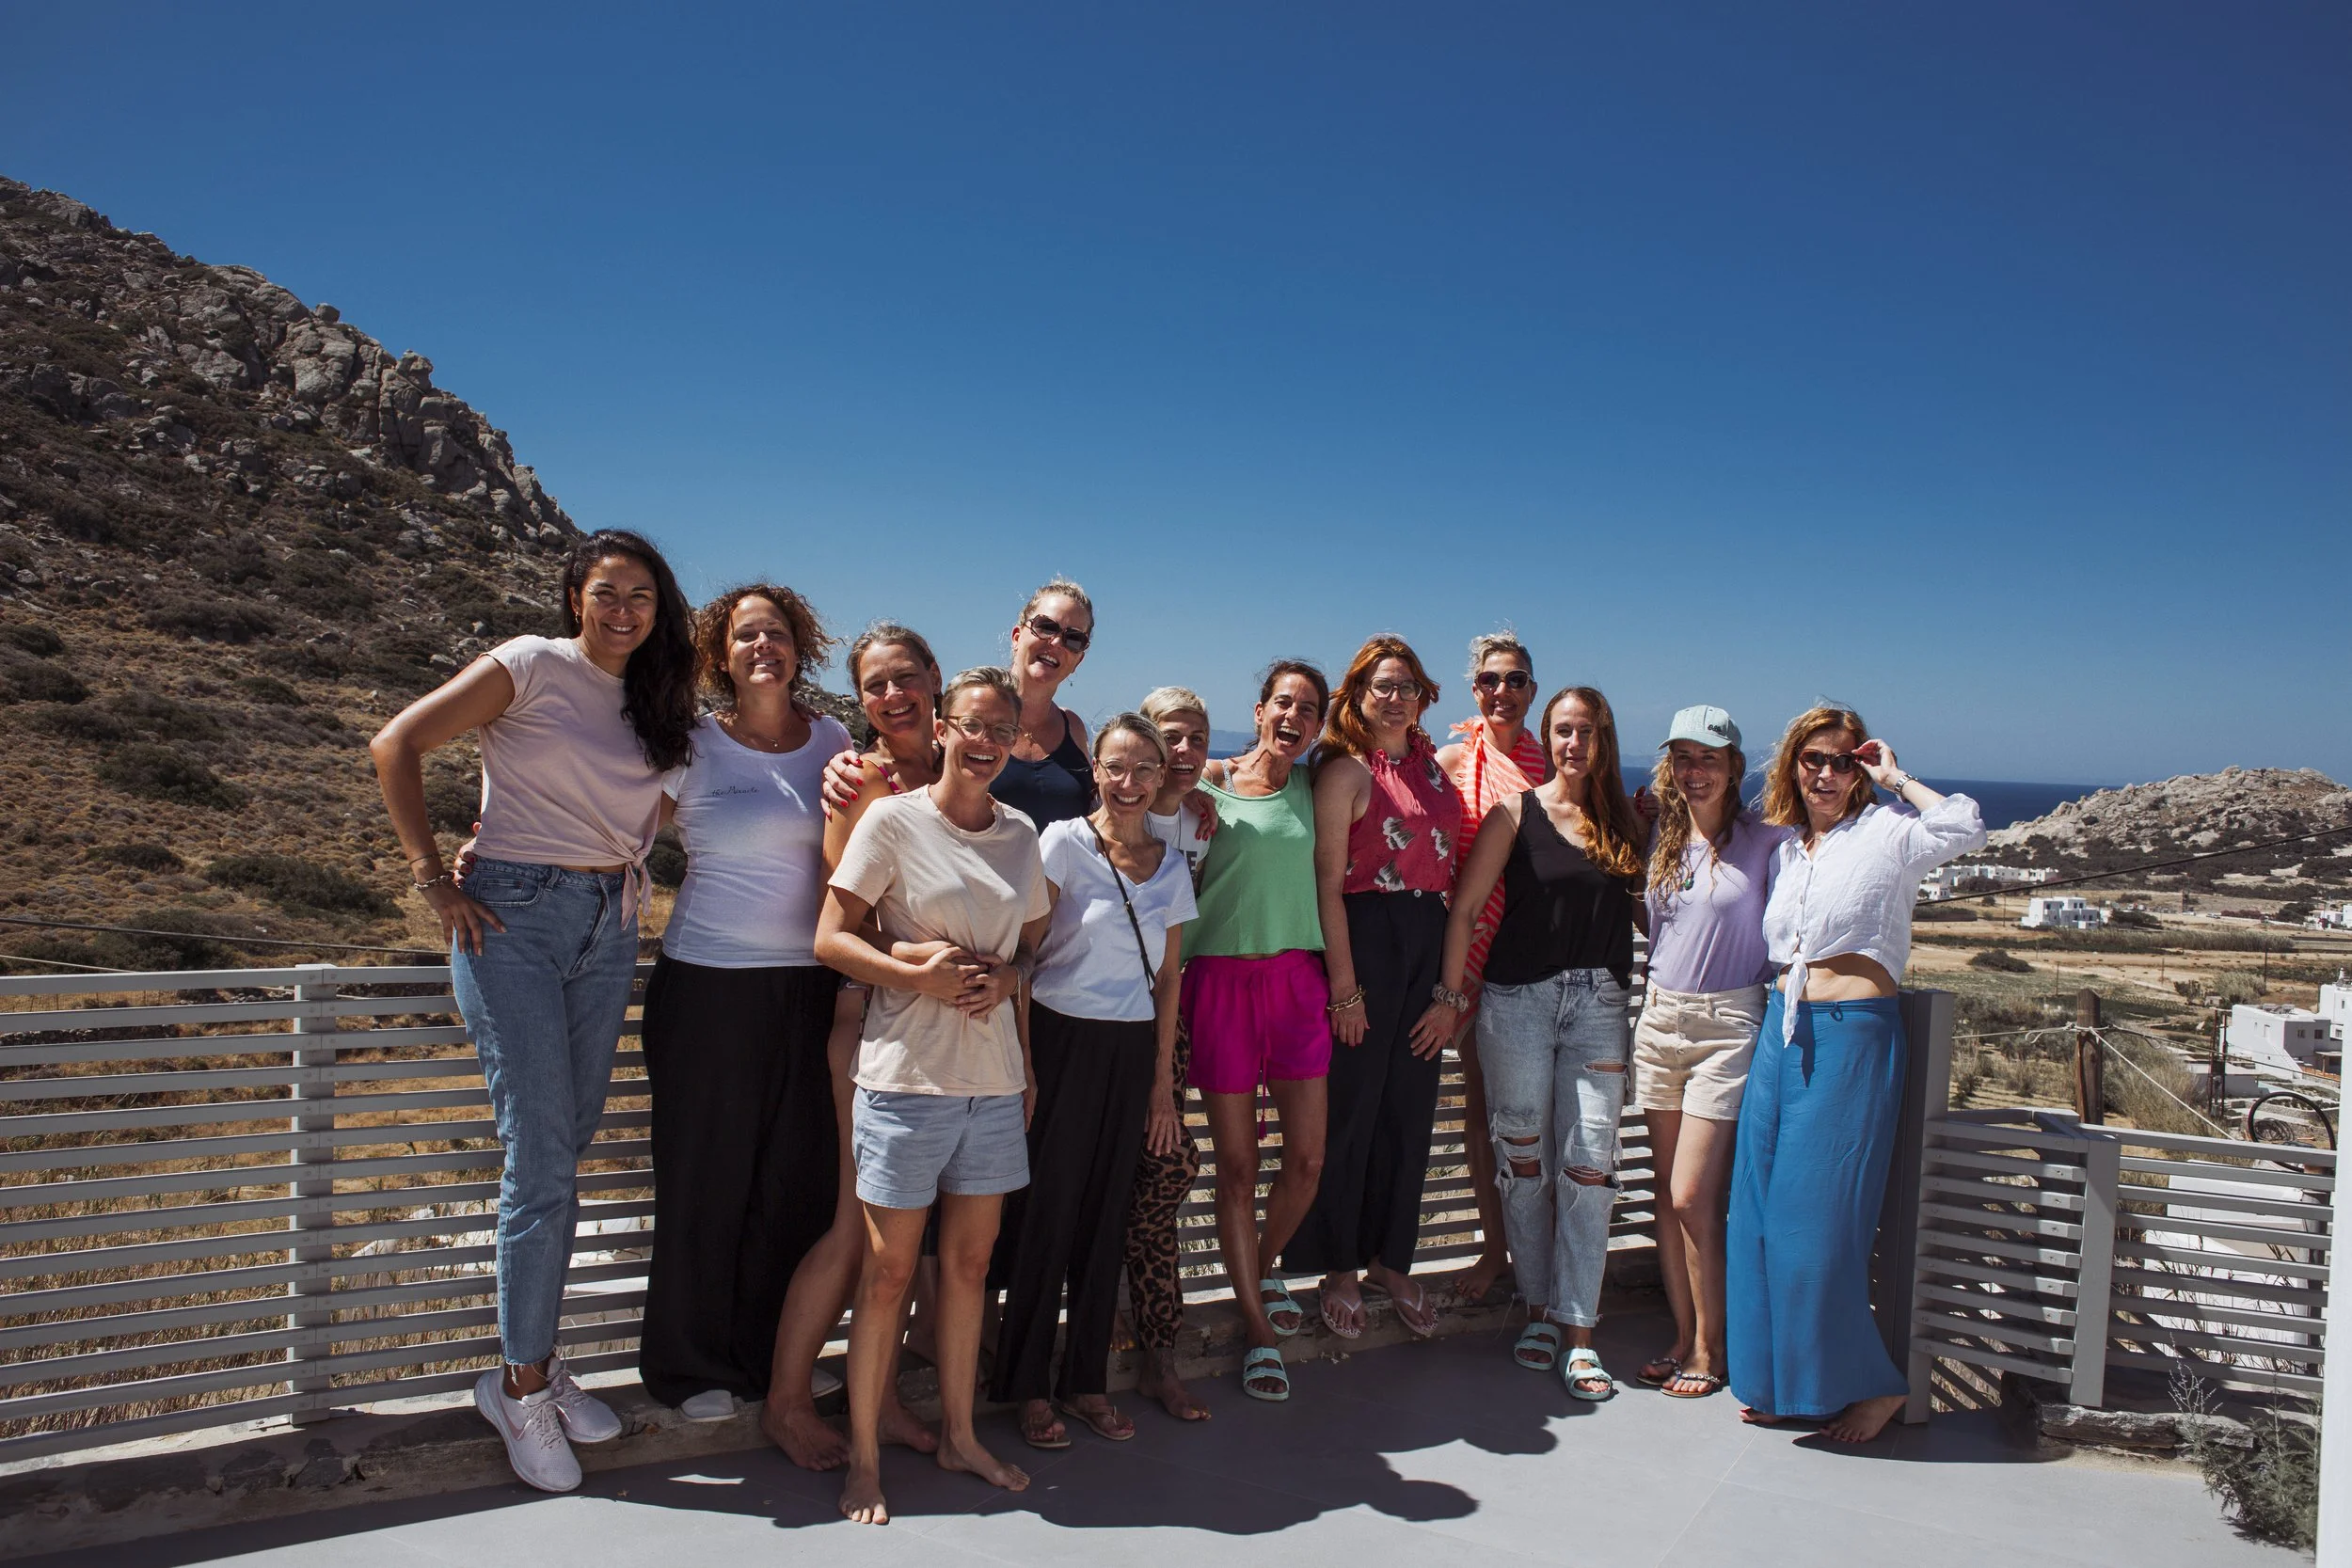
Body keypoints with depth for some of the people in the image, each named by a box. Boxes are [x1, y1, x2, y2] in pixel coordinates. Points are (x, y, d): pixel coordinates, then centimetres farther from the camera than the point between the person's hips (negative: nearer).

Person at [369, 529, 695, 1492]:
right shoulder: (530, 667, -4)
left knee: (565, 1151, 10)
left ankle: (535, 1364, 24)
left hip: (609, 930, 5)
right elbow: (396, 745, -6)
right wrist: (433, 879, -9)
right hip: (514, 917, -5)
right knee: (540, 1158, -6)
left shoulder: (655, 703, 12)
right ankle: (523, 1384, 9)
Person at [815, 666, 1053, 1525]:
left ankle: (958, 1434, 30)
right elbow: (830, 938, -7)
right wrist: (916, 971, -19)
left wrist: (1010, 975, -5)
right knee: (889, 1269, 3)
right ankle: (865, 1455, 19)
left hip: (994, 1075, 5)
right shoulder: (892, 819, -6)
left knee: (969, 1260, 14)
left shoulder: (1020, 833, 8)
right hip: (907, 1074, -5)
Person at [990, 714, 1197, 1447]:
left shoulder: (1172, 867, 7)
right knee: (1045, 1212, 1)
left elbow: (1167, 980, 12)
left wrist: (1162, 1080, 10)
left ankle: (1086, 1380, 24)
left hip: (1131, 1051, 5)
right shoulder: (1063, 843, -7)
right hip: (1061, 1039, -4)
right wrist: (1023, 1060, -15)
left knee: (1106, 1216, 11)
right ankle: (1028, 1387, 15)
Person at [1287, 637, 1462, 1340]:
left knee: (1411, 1106, 12)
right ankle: (1338, 1267, 16)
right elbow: (1327, 883, -11)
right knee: (1351, 1104, 2)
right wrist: (1345, 986, -14)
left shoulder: (1434, 765, 12)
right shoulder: (1346, 770, -7)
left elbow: (1450, 866, 15)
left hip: (1429, 938, 6)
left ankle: (1392, 1258, 26)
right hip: (1364, 935, -6)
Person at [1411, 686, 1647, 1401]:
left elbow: (1642, 911, 15)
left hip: (1600, 1000, 2)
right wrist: (1450, 994, -6)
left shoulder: (1625, 821, 10)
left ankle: (1578, 1331, 4)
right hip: (1519, 998, -2)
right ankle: (1538, 1308, 22)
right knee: (1523, 1156, 6)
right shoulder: (1517, 814, 0)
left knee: (1590, 1161, -4)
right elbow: (1465, 906, -2)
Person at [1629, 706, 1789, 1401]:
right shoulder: (1662, 839, 10)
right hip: (1660, 1017, 5)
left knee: (1692, 1195, -7)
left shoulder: (1765, 840, -6)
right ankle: (1682, 1337, 20)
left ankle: (1709, 1348, 10)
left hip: (1727, 1024, -5)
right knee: (1666, 1191, 8)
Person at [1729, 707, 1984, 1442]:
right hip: (1782, 1033, 6)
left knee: (1820, 1220, -4)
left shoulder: (1886, 833, -3)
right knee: (1763, 1211, 7)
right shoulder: (1784, 847, 15)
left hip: (1854, 1038, -6)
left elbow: (1964, 825, -23)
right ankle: (1781, 1380, 21)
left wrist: (1894, 777, -11)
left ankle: (1871, 1385, 14)